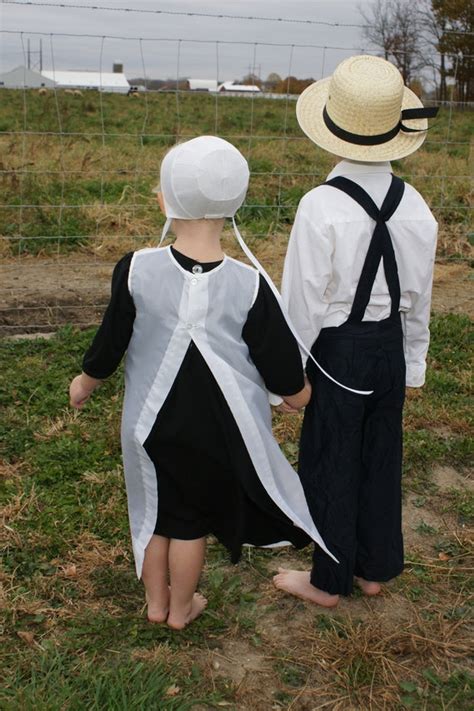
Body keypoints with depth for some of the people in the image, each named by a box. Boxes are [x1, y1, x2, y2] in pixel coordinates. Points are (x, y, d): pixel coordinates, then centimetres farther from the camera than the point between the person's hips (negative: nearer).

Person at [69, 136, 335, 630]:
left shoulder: (135, 271, -18)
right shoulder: (248, 286, -20)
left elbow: (109, 343, -5)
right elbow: (280, 364, -11)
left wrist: (86, 381, 15)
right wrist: (297, 393, 12)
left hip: (150, 419, 1)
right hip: (215, 428, -1)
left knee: (154, 508, 22)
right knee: (191, 518, 18)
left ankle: (156, 601, 43)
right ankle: (181, 609, 39)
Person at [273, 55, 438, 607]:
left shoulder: (321, 206, -22)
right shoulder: (417, 208, -4)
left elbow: (304, 301, -17)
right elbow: (420, 299, 6)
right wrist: (413, 365, 18)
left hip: (338, 351, -5)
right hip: (392, 349, 6)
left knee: (329, 463, 11)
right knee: (381, 458, 19)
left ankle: (328, 580, 30)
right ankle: (374, 568, 38)